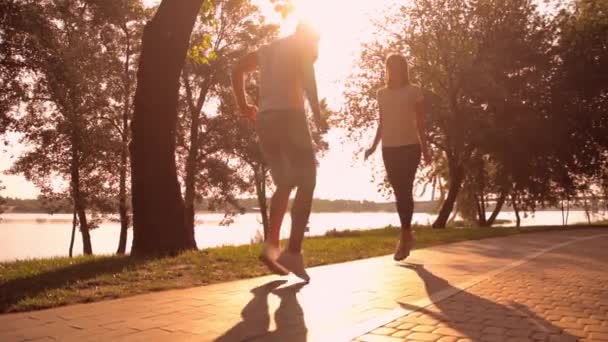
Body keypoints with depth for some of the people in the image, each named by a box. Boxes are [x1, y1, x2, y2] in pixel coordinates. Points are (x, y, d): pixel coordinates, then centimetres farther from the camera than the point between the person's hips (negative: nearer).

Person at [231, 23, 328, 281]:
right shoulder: (303, 47, 8)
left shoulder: (267, 49, 27)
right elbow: (307, 76, -12)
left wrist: (244, 105, 18)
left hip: (265, 119, 7)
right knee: (306, 183, -4)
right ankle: (293, 252, -15)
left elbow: (238, 70, 21)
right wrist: (317, 113, -12)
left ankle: (271, 245, 0)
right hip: (289, 115, -6)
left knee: (284, 185, 14)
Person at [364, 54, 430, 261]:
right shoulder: (382, 93, 12)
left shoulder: (414, 92, 1)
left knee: (405, 190, -10)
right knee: (399, 192, 7)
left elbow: (420, 123, 0)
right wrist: (374, 146, 7)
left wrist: (424, 148, -5)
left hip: (409, 147, -4)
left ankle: (404, 236, -6)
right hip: (389, 149, 4)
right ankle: (407, 234, 18)